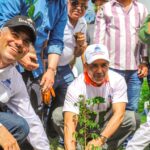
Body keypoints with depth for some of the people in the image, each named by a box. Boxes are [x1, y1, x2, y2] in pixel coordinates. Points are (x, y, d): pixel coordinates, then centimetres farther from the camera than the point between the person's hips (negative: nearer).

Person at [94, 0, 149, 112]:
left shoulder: (142, 9, 13)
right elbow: (99, 38, 3)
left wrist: (145, 62, 6)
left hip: (135, 69, 2)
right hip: (112, 67, -2)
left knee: (132, 108, 5)